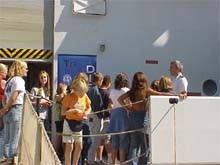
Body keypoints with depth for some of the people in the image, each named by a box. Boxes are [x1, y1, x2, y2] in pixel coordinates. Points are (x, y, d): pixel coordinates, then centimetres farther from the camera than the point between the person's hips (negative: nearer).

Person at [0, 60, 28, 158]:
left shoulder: (9, 80, 18)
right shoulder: (19, 80, -8)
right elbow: (13, 98, -15)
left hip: (8, 112, 8)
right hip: (16, 110, -8)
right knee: (14, 141, -5)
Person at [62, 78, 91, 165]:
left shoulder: (85, 96, -1)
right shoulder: (69, 97, -13)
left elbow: (89, 107, 13)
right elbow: (63, 112, -15)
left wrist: (87, 112, -9)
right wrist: (74, 110, -26)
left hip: (80, 123, 5)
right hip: (70, 123, -5)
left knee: (79, 146, 9)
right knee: (69, 146, -4)